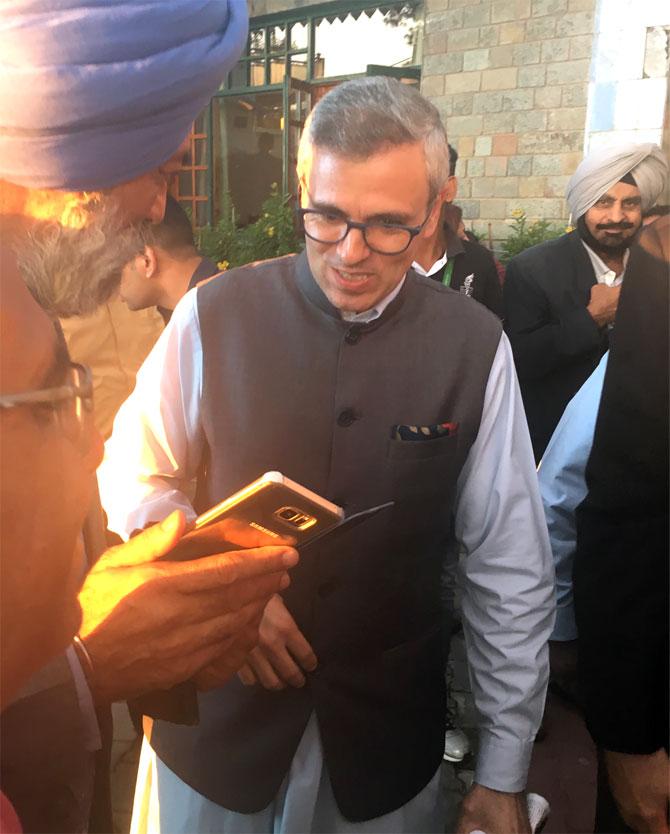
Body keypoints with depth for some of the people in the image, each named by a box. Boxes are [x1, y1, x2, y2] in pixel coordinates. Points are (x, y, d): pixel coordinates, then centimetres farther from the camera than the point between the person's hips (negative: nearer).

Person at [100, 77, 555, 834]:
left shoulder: (475, 346, -12)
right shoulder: (212, 316, -12)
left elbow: (511, 573, -7)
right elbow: (132, 477, 0)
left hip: (390, 737, 0)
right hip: (217, 709, 1)